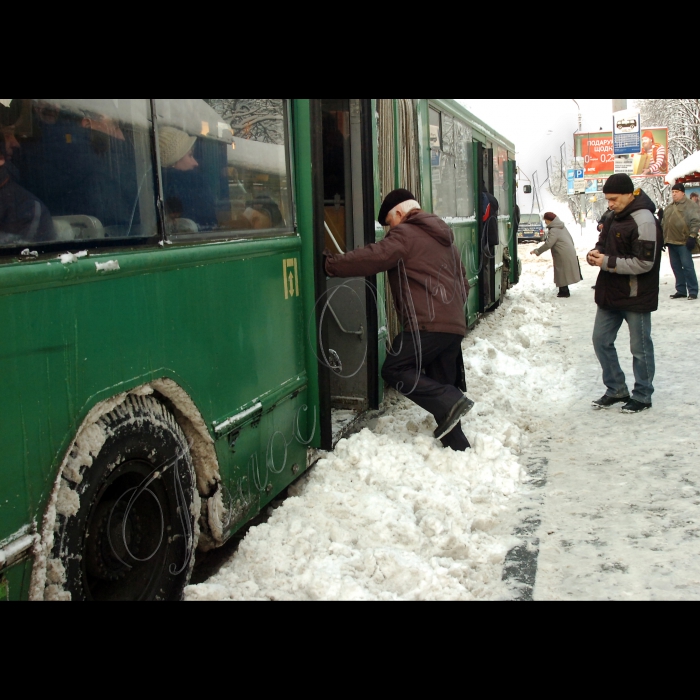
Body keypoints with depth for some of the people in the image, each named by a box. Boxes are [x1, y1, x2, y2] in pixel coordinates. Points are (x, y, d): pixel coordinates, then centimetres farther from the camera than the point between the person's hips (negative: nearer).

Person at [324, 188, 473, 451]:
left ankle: (450, 403, -16)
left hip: (427, 323, -9)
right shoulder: (444, 237, 27)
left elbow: (374, 257, -15)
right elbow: (463, 284, 31)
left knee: (395, 370, -4)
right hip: (454, 324, 9)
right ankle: (457, 446, 10)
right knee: (440, 386, 12)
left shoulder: (405, 233, -1)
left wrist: (331, 264, -9)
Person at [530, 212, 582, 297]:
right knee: (563, 274, 14)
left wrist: (537, 251, -16)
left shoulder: (554, 230, -16)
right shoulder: (562, 227, 14)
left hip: (563, 256, -10)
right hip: (569, 253, 10)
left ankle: (564, 292, 1)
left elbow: (548, 244, -22)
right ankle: (563, 291, 19)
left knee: (562, 274, -2)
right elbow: (571, 239, 20)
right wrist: (572, 248, 30)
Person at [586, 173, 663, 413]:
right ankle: (616, 390, 26)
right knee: (601, 341, 13)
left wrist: (607, 262, -21)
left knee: (640, 348, 5)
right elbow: (604, 243, 21)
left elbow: (644, 263, -23)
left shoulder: (644, 221, -19)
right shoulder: (614, 217, 9)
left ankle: (642, 396, 19)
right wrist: (596, 253, -2)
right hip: (610, 294, 9)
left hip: (635, 297, -9)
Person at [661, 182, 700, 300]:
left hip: (683, 242, -8)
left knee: (687, 266, -8)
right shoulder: (669, 207, 19)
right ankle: (681, 290, 16)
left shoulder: (690, 206, -5)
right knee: (676, 266, 9)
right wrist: (664, 239, 20)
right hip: (671, 242, 8)